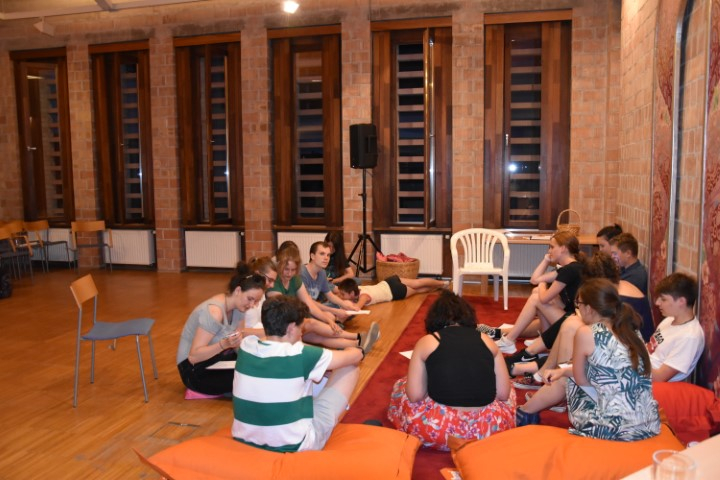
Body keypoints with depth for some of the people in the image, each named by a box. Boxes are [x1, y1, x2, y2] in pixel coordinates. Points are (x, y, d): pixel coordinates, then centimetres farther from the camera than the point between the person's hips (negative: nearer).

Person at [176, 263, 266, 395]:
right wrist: (224, 344, -42)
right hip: (194, 370, -8)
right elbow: (194, 356, -31)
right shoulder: (214, 312, -29)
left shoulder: (238, 306, -4)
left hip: (215, 359, 8)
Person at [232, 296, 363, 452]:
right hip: (295, 447, -6)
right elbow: (356, 356, -3)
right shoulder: (300, 355, -20)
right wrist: (352, 350, 20)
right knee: (350, 368, 5)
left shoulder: (246, 345, -6)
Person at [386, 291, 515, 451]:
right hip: (489, 428, 3)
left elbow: (415, 395, -2)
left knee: (401, 385, 27)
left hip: (439, 428, -3)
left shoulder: (426, 342, 2)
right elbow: (504, 394, 6)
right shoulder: (487, 340, 9)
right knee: (509, 391, 35)